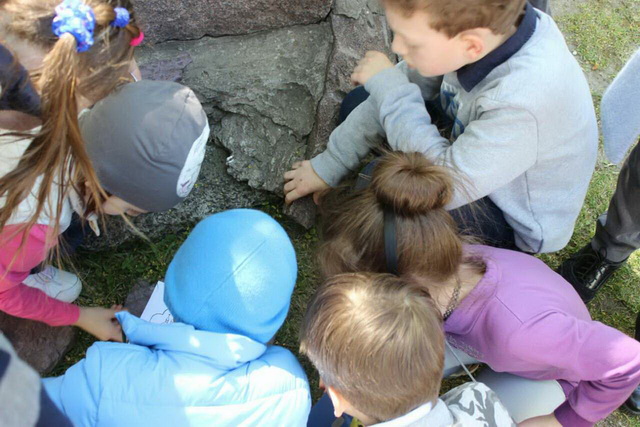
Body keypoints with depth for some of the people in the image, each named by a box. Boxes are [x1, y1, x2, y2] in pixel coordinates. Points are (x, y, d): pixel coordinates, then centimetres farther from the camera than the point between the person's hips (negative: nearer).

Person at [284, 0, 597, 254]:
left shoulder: (524, 100, -41)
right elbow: (406, 84, -7)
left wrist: (387, 85, -30)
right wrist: (330, 165, -4)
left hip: (514, 222, -6)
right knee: (357, 103, 1)